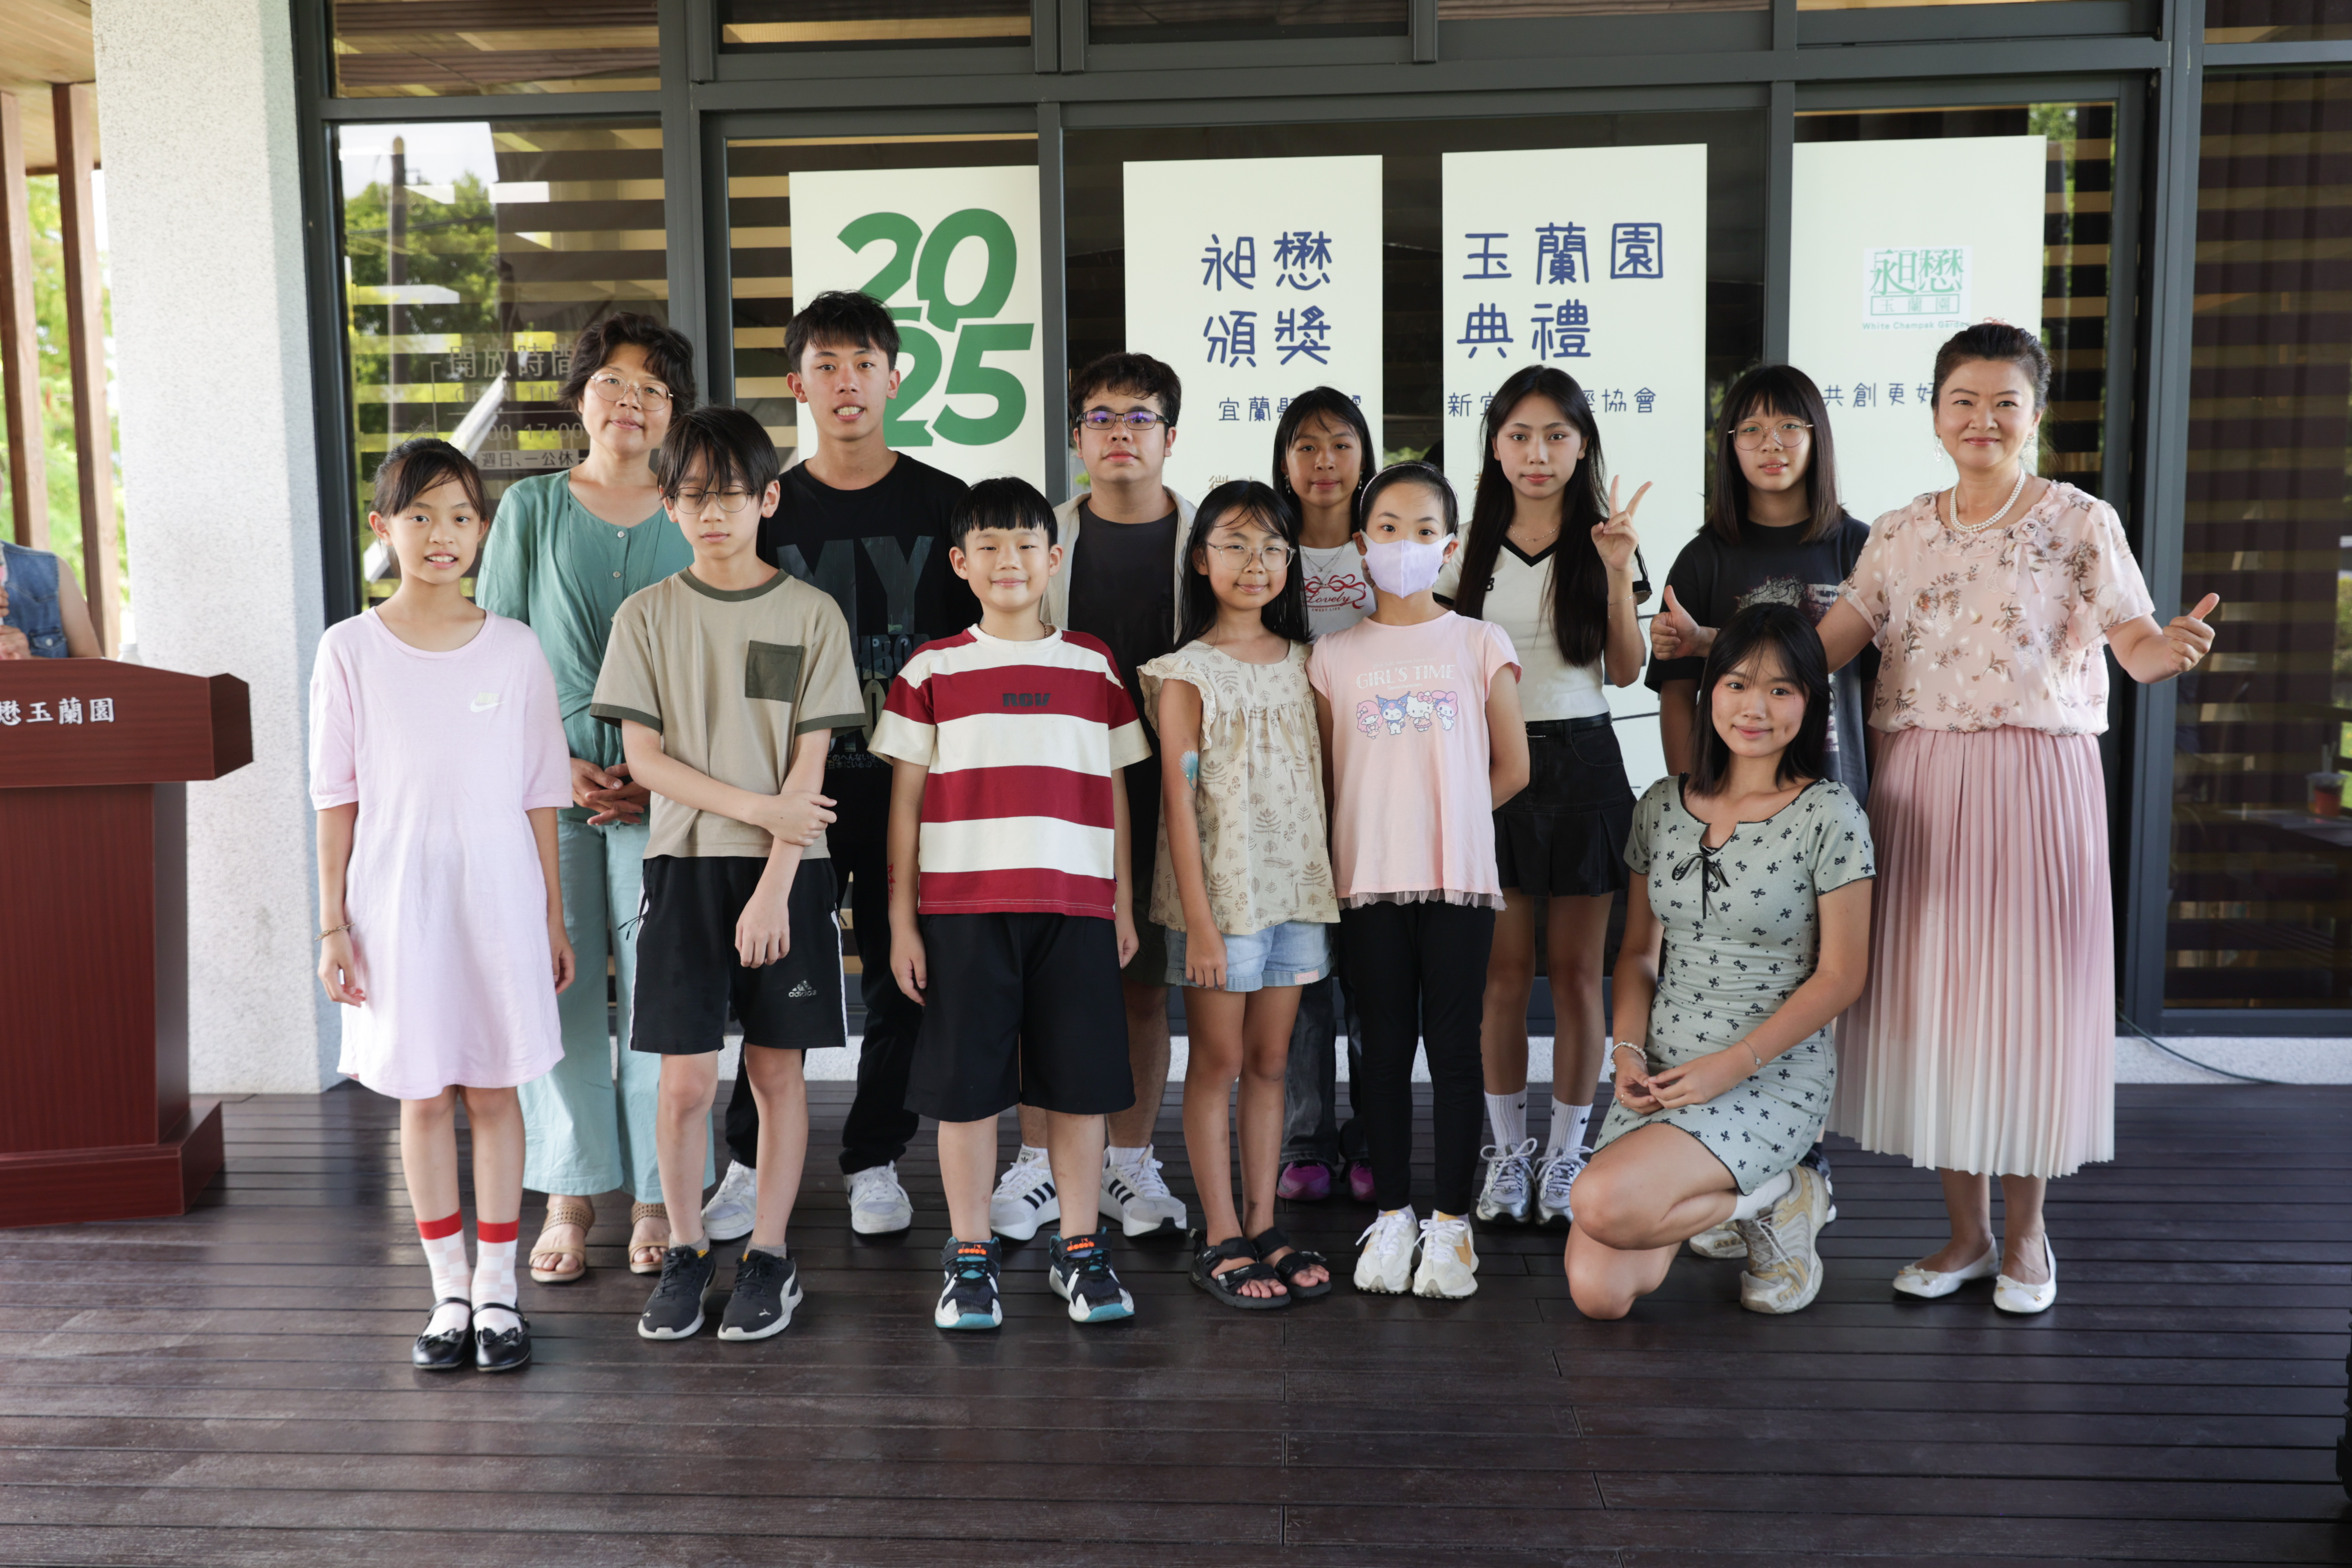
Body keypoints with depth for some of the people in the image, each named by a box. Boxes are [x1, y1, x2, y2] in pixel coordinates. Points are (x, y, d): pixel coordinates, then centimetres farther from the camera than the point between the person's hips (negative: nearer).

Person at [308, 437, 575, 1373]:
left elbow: (540, 796, 4)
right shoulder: (351, 650, -1)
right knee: (423, 1097, 8)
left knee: (494, 1089, 7)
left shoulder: (515, 649, 0)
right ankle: (449, 1292, 21)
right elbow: (337, 798, 1)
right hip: (396, 901, 0)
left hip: (497, 898, 0)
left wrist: (553, 915, 5)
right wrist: (334, 925, -1)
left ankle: (498, 1288, 19)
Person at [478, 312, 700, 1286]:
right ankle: (570, 1198, 17)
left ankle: (656, 1197, 12)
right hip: (548, 782, 1)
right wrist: (554, 764, -6)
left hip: (661, 790, 0)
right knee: (558, 984, 4)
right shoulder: (531, 508, 7)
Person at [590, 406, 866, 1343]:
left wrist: (774, 886, -11)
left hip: (786, 872, 0)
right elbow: (643, 758, -1)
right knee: (686, 1076, 0)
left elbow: (809, 764, -4)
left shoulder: (812, 615, 1)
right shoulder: (647, 616, 5)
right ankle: (685, 1252, 19)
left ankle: (769, 1257, 18)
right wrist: (758, 808, -12)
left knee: (777, 1068, 5)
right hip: (685, 864, 1)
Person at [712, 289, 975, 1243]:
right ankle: (754, 1164, 20)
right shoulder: (771, 509, 6)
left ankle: (874, 1162, 22)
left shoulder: (943, 504, 4)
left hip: (910, 781, 0)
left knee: (902, 980, 6)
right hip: (797, 784, 0)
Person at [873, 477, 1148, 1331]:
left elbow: (1115, 792, 14)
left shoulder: (1094, 665, 11)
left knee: (1079, 1082, 5)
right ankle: (970, 1258, 16)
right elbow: (905, 800, 6)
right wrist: (900, 919, 1)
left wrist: (1124, 904, 10)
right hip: (962, 906, -1)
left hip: (1076, 905, 2)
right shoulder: (932, 670, 6)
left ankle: (1080, 1250, 19)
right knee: (966, 1084, 3)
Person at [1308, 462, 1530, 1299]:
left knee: (1454, 1047, 4)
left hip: (1459, 879, -1)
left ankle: (1451, 1222, 14)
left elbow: (1511, 769, 7)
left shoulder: (1480, 644, 4)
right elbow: (1325, 778, 10)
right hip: (1368, 882, 1)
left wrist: (1442, 817, 6)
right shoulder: (1334, 656, 6)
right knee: (1385, 1049, 8)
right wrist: (1390, 822, 2)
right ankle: (1392, 1216, 19)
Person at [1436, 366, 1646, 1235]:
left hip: (1580, 761, -1)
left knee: (1576, 970, 4)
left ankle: (1566, 1151, 16)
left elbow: (1624, 671, -1)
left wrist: (1618, 574, -12)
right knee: (1503, 970, 4)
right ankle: (1506, 1152, 17)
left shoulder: (1602, 541, 3)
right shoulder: (1469, 551, 7)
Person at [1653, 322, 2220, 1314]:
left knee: (2025, 993, 0)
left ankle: (2026, 1231, 19)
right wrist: (1707, 643, -5)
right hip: (1921, 782, 3)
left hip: (2036, 778, -3)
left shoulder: (2079, 522, 1)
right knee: (1931, 994, 4)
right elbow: (1823, 646, 4)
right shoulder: (1900, 535, 11)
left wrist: (2173, 651, -32)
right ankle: (1968, 1232, 20)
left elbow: (2136, 644, -9)